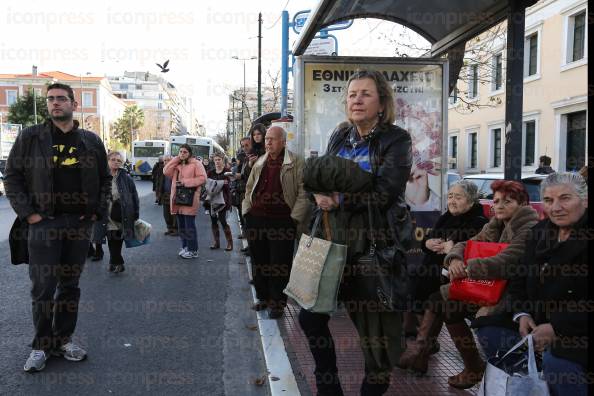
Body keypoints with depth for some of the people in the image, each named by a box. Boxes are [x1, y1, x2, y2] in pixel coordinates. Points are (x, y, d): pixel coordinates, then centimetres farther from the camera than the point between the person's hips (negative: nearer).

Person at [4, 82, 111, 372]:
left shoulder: (91, 141, 7)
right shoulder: (30, 137, 1)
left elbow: (104, 179, 15)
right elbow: (11, 177, 3)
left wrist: (97, 211, 5)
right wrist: (28, 213, -6)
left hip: (80, 224, 2)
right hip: (44, 222, -2)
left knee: (70, 284, 10)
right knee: (43, 287, 0)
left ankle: (64, 339, 23)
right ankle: (41, 345, 16)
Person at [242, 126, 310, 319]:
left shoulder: (296, 163, -4)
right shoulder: (259, 163, 13)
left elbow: (303, 192, -8)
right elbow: (249, 188, 22)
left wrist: (295, 217, -13)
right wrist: (247, 210, 11)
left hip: (281, 221, -5)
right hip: (256, 219, 6)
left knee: (279, 264, 1)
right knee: (259, 260, 13)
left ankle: (277, 302, 14)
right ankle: (263, 297, 29)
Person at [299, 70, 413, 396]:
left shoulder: (396, 140, -7)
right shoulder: (339, 137, 11)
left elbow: (384, 192, -17)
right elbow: (316, 178, 11)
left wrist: (339, 200, -20)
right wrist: (319, 193, -12)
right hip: (337, 241, 6)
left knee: (376, 326, 4)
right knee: (310, 315, 9)